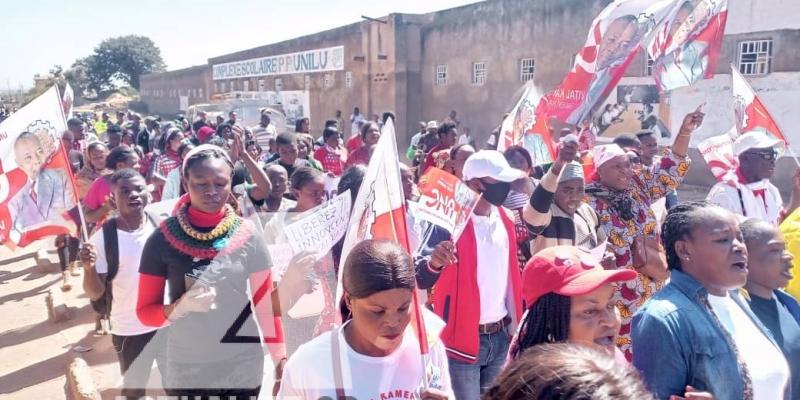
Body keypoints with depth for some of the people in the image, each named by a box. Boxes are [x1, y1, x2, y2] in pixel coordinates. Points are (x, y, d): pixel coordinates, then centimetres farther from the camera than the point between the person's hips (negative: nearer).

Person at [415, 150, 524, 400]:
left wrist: (517, 323, 12)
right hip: (461, 339, -6)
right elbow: (420, 279, -20)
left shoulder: (505, 219, 5)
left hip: (501, 337, 6)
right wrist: (433, 263, -41)